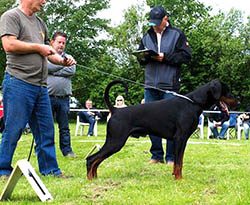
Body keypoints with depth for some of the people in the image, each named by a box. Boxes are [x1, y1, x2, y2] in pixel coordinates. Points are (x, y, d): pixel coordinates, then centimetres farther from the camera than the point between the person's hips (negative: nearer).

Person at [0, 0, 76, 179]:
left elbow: (48, 52, 27)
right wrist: (38, 47, -8)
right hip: (18, 83, -8)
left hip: (41, 86, 8)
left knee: (46, 131, 9)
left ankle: (50, 169, 15)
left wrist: (63, 61, 7)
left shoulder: (40, 23, 22)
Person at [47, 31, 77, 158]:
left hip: (63, 99, 3)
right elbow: (46, 67, -13)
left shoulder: (68, 57, 16)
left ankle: (67, 151, 11)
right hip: (48, 97, -3)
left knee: (64, 127, 7)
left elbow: (71, 70, -3)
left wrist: (53, 71, -5)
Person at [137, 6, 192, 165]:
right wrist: (146, 57, -4)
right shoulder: (147, 37, 16)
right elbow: (140, 59, 19)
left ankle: (171, 157, 5)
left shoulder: (177, 34, 3)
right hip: (151, 85, 4)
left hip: (170, 86, -4)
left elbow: (186, 56, -4)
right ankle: (157, 155, 15)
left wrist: (165, 57, -14)